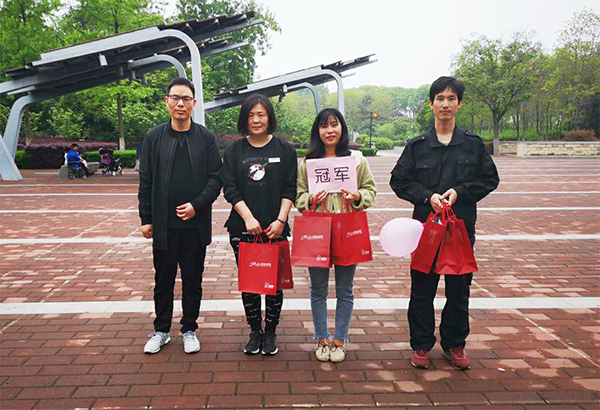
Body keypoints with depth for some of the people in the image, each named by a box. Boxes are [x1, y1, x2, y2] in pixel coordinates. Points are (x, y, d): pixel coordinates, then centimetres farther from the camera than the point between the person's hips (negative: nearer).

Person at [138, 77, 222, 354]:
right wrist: (146, 219, 1)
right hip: (163, 225, 1)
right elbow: (145, 181, 5)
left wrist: (196, 205, -13)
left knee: (193, 281, 10)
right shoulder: (154, 137, 5)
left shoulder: (206, 138, 3)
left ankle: (189, 330, 26)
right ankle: (161, 331, 27)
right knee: (163, 280, 11)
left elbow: (216, 178, 0)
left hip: (196, 224, 0)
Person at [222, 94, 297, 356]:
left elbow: (290, 189, 1)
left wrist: (280, 220, -11)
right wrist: (248, 218, -12)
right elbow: (230, 188, 0)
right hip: (243, 229, 1)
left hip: (276, 229, -1)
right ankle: (255, 331, 23)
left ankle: (271, 332, 21)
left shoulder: (285, 149, 4)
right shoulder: (234, 150, 6)